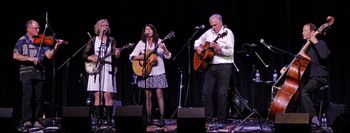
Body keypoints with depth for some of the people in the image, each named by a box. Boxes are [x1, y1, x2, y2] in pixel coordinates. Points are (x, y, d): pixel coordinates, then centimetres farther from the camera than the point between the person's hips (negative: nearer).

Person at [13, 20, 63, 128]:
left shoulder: (42, 41, 11)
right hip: (26, 72, -3)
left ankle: (37, 120, 9)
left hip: (40, 73, 3)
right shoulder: (22, 40, 4)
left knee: (39, 98, 3)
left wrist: (56, 46, -13)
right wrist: (29, 59, -15)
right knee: (27, 97, -5)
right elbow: (15, 56, -5)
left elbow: (49, 55, 1)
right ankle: (27, 120, 0)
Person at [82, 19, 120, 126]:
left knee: (108, 95, -6)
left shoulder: (111, 40, 10)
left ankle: (109, 120, -3)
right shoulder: (93, 40, 9)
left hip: (108, 70, 0)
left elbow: (115, 54, 1)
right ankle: (99, 120, -1)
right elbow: (84, 54, 9)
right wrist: (91, 58, -10)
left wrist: (116, 54, -21)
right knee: (98, 95, -5)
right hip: (95, 70, 0)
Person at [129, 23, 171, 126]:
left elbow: (168, 56, -1)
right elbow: (132, 57, 5)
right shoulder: (141, 43, 9)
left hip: (158, 72, -1)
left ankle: (162, 118, -6)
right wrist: (141, 57, -12)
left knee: (159, 94, -8)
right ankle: (149, 118, 8)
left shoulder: (159, 42, 6)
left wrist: (164, 48, -20)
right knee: (148, 95, 2)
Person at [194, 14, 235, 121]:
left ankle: (221, 117, 3)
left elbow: (230, 52, -14)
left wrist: (219, 48, -28)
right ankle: (207, 116, 12)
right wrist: (197, 48, 4)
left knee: (222, 93, -6)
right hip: (210, 66, 6)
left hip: (224, 66, -6)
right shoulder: (209, 33, 12)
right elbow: (198, 41, 26)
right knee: (206, 92, 3)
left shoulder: (228, 33, -5)